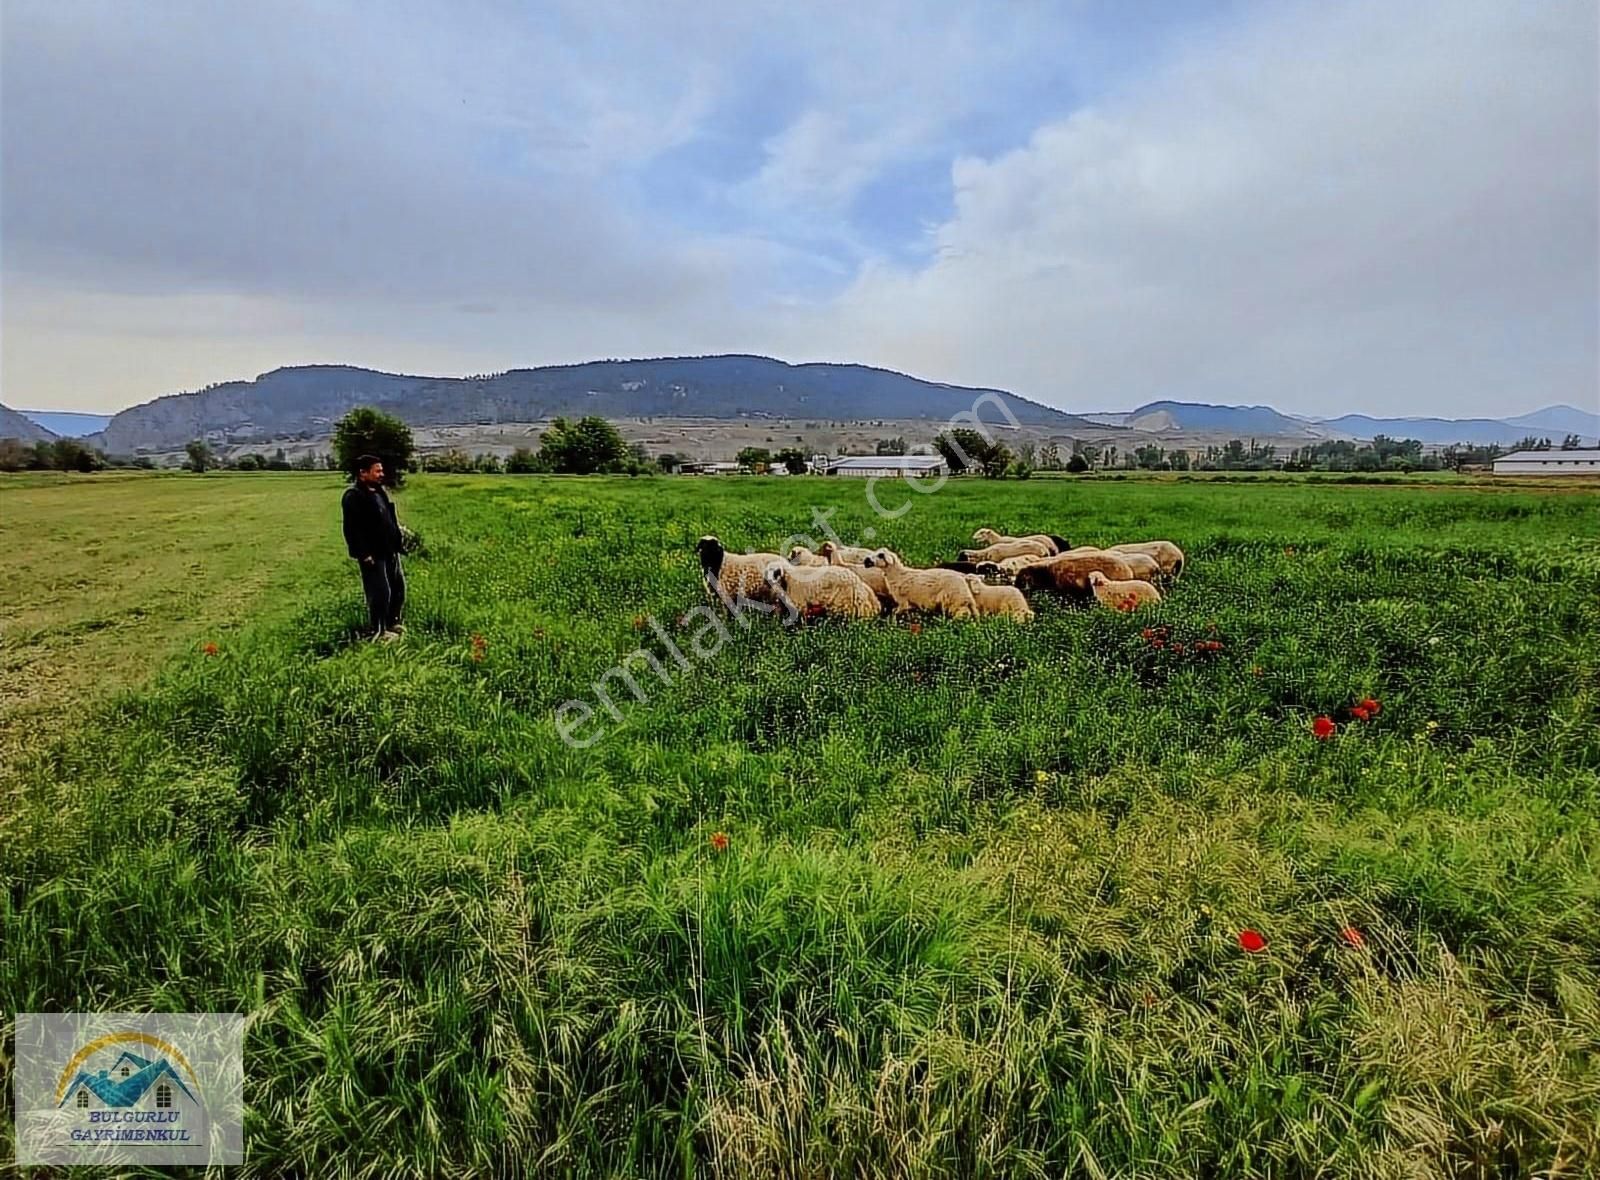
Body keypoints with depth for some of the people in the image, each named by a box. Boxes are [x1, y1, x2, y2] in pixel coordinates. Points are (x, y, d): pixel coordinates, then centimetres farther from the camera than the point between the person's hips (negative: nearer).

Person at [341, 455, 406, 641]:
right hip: (373, 555, -9)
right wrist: (364, 555, -21)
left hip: (389, 551, 9)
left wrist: (399, 537, 13)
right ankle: (379, 632, 9)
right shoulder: (354, 497, -14)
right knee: (380, 592, -3)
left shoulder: (380, 491, 14)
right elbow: (352, 529, -19)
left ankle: (393, 623, 32)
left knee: (398, 587, 15)